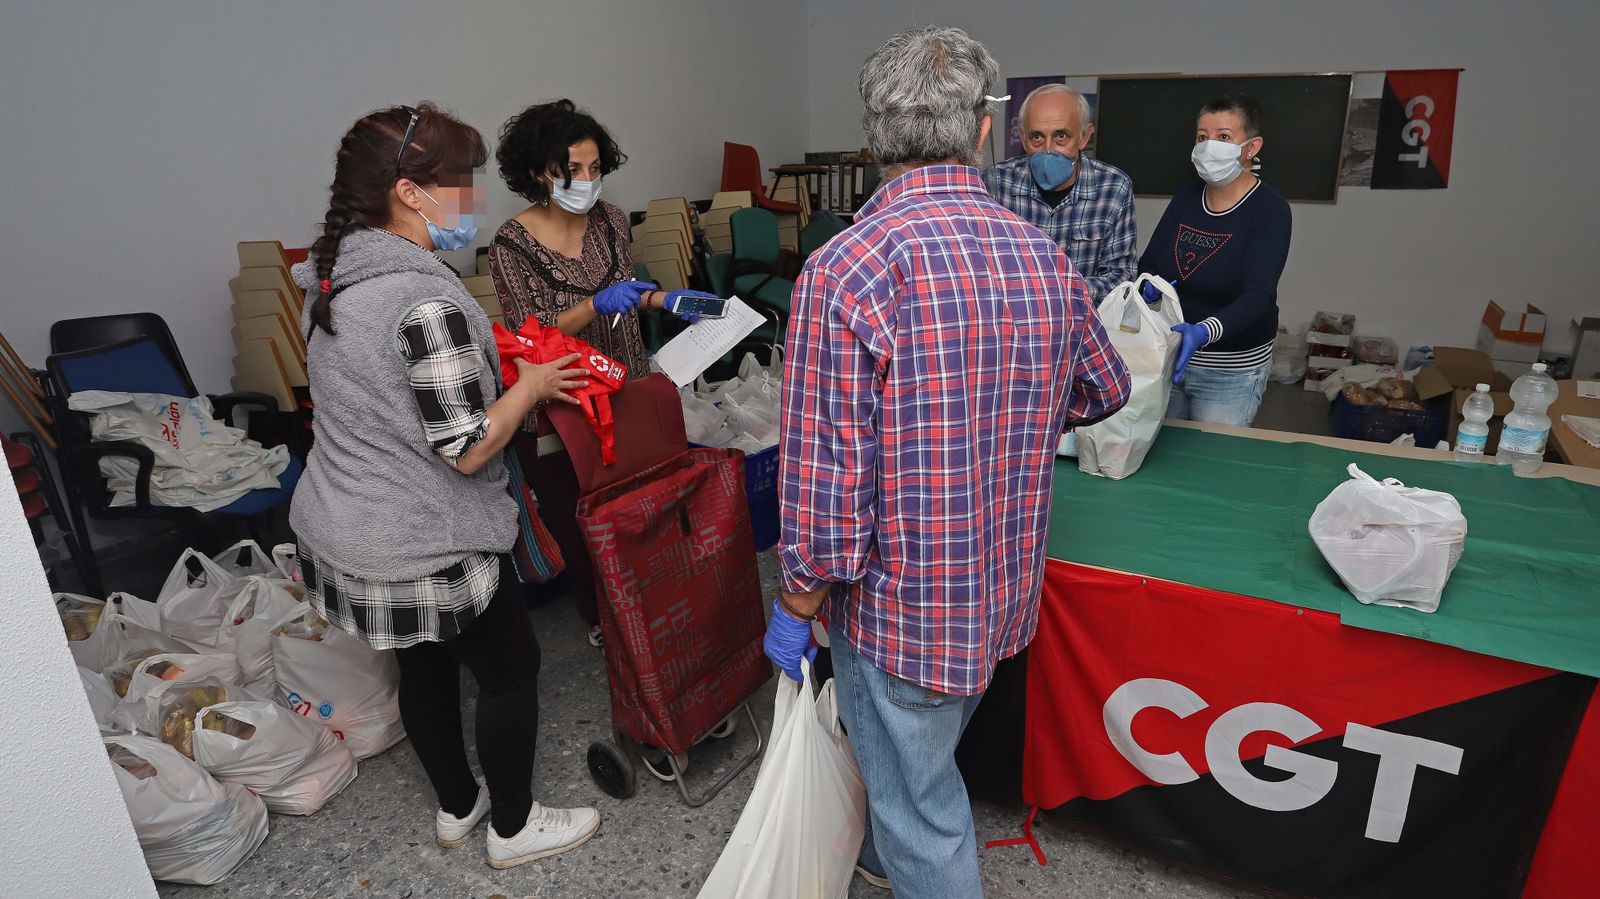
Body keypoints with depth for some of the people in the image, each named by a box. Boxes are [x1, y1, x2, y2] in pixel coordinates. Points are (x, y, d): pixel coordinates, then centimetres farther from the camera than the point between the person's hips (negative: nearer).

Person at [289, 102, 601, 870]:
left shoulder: (331, 276, 2)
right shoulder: (425, 299, -28)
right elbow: (468, 448, -26)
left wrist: (485, 353, 8)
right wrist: (530, 385, -11)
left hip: (340, 529, 9)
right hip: (425, 550, -9)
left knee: (426, 664, 25)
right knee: (510, 669, 13)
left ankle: (456, 805, 46)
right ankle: (513, 826, 32)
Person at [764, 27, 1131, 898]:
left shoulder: (847, 269, -23)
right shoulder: (1044, 257, -3)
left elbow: (826, 482, -24)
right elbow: (1104, 391, 13)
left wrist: (794, 608, -8)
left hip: (900, 608, -7)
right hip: (1004, 597, 7)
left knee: (921, 811, 15)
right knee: (922, 767, 31)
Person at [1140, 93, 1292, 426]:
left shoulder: (1270, 210, -13)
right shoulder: (1186, 195, 2)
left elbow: (1258, 295, -25)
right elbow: (1148, 263, 2)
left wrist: (1204, 332, -43)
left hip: (1231, 371, -4)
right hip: (1166, 354, 5)